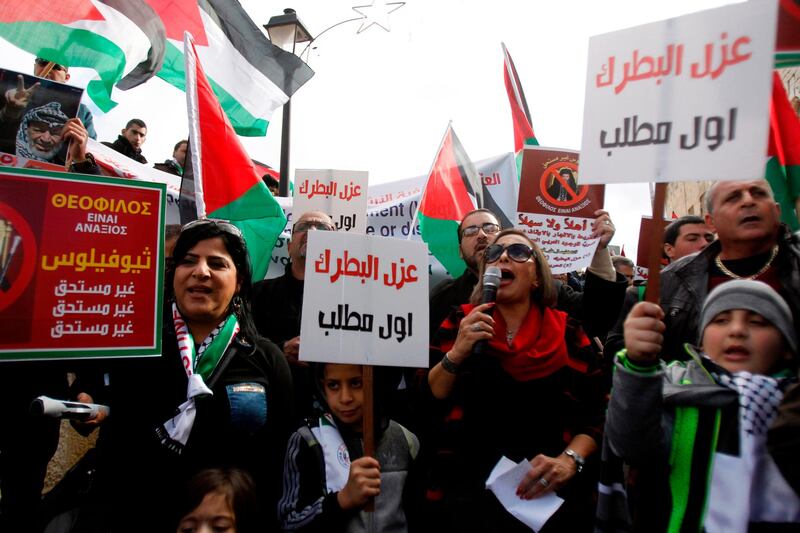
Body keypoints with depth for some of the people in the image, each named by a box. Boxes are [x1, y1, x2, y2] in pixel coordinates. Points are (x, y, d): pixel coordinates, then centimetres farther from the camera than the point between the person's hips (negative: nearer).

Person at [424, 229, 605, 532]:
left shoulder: (567, 333, 7)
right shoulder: (460, 322, 6)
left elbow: (597, 412, 6)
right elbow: (424, 402, 1)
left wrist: (570, 460, -11)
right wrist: (456, 353, -13)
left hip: (550, 484, 2)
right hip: (470, 479, -1)